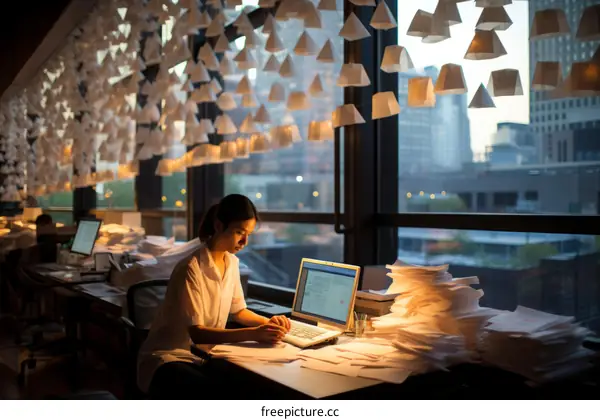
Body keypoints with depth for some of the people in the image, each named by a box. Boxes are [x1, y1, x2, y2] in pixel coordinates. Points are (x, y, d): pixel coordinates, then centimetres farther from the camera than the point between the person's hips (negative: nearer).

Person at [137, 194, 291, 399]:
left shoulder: (231, 262, 4)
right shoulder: (191, 268, -21)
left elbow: (237, 310, 16)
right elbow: (197, 333, -25)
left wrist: (267, 322, -4)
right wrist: (253, 334, -33)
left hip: (203, 355, 7)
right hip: (168, 358, -7)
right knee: (211, 393, -36)